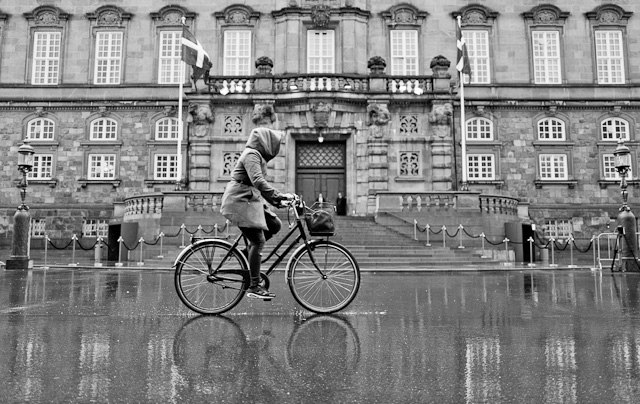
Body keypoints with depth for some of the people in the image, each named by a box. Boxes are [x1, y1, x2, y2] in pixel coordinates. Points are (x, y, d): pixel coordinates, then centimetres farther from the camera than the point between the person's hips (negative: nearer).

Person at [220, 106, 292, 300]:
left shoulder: (258, 156, 18)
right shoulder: (251, 155, -14)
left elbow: (260, 185, 25)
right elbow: (258, 181, -30)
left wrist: (276, 200, 20)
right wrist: (280, 195, -35)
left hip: (250, 200, 10)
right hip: (240, 201, -10)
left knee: (275, 224, 4)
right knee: (258, 240, -13)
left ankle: (247, 253, 13)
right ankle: (254, 287, -7)